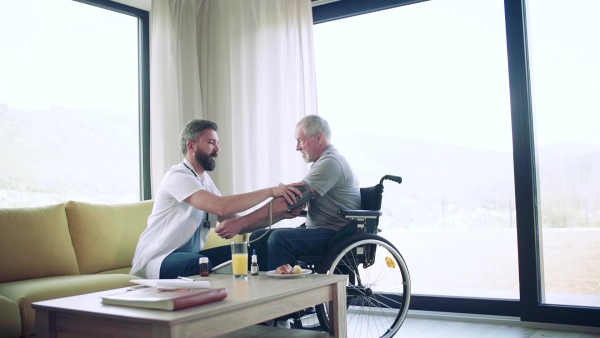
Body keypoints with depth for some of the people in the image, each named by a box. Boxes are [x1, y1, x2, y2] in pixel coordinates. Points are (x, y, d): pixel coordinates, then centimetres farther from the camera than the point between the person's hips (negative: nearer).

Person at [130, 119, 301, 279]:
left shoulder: (205, 179, 10)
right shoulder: (178, 176, -18)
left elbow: (230, 219, 2)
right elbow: (221, 207, -33)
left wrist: (274, 212, -11)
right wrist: (270, 191, -28)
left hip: (189, 255, 9)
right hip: (157, 261, -8)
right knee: (201, 265, -37)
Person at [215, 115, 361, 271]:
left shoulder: (330, 162, -17)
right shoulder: (323, 162, 19)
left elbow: (287, 202, -24)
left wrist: (240, 223, -24)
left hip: (336, 234, -10)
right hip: (316, 230, 10)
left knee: (280, 238, -31)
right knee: (258, 237, 2)